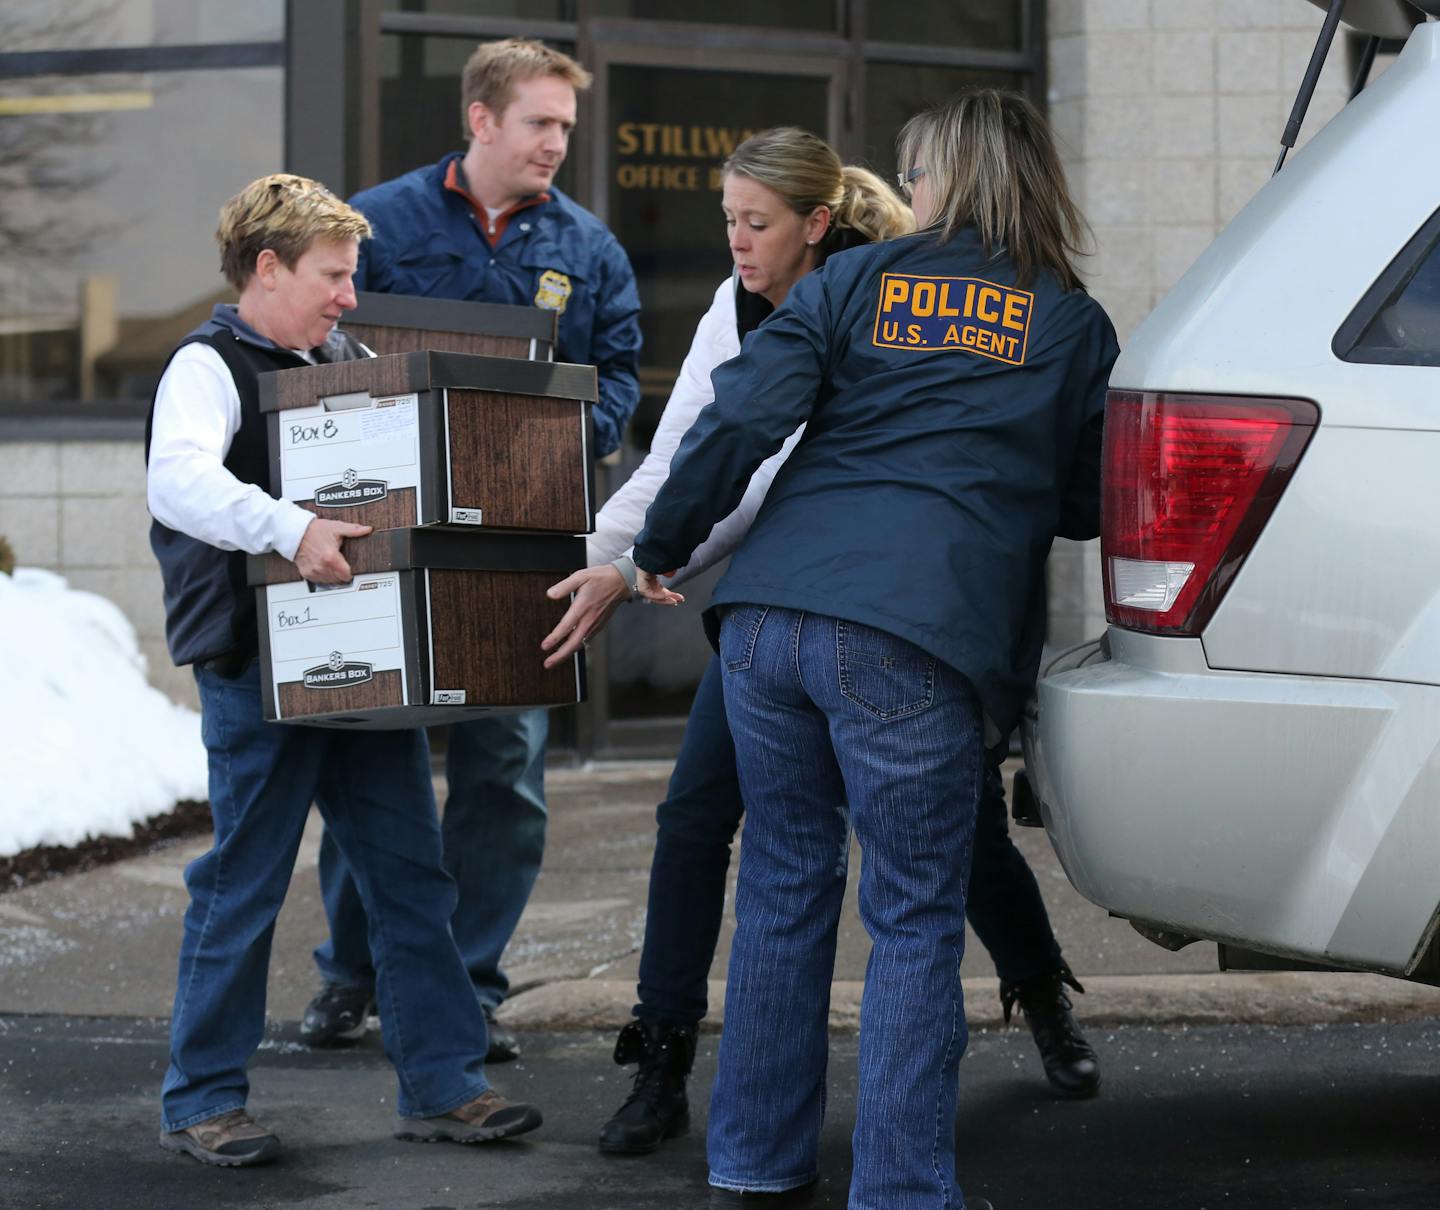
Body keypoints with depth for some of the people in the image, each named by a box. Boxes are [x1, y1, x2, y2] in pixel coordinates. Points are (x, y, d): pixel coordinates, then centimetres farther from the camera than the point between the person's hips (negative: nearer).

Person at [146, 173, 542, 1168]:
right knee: (244, 887, 1)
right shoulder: (209, 366, -8)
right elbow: (179, 480, -27)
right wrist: (289, 529, -39)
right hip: (257, 667, -7)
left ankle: (443, 1084, 16)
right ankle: (201, 1102, 13)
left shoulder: (350, 358, 15)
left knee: (412, 876, 8)